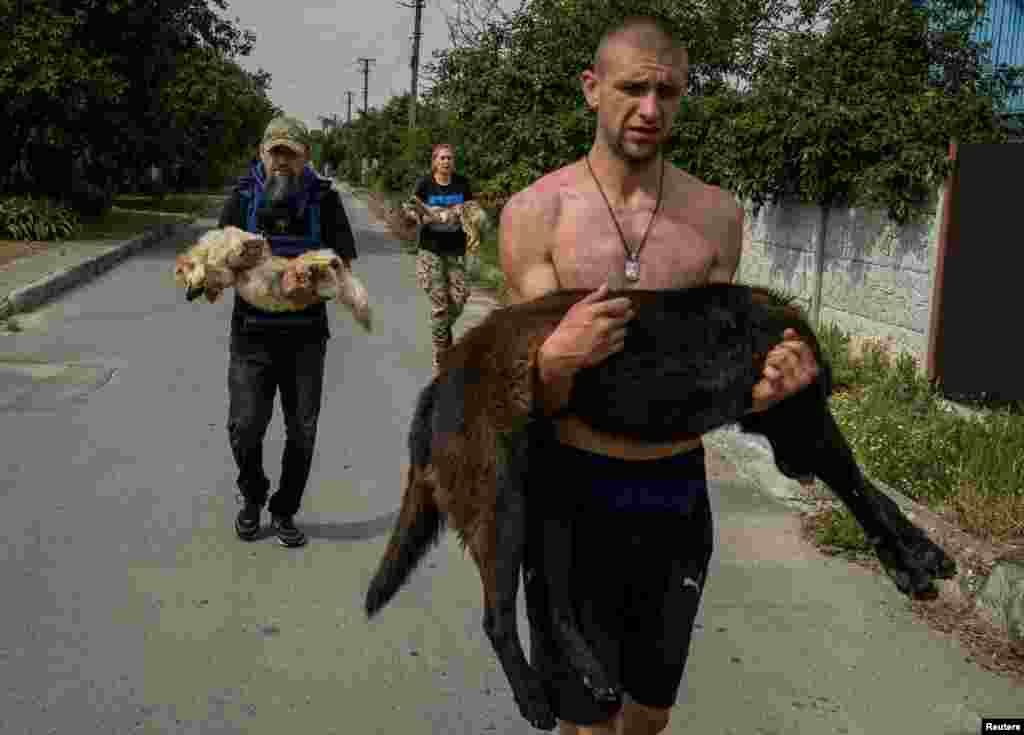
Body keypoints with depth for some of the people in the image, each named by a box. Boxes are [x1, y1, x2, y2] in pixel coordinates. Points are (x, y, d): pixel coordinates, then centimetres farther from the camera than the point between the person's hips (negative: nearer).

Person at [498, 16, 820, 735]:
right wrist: (556, 359, -32)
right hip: (573, 489, -3)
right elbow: (537, 400, -9)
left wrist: (761, 386, -19)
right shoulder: (535, 212, -9)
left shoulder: (717, 215, 0)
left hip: (678, 491, 3)